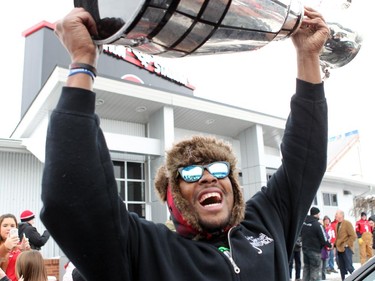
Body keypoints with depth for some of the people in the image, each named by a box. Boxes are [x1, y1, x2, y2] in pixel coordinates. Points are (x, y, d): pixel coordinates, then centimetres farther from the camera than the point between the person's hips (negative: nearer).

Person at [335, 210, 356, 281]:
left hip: (346, 249, -7)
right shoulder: (337, 224, 14)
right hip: (339, 248, 8)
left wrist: (347, 244, -17)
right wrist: (335, 244, 10)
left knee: (349, 266, -8)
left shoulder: (347, 223, -8)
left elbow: (353, 236, -14)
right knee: (342, 268, 11)